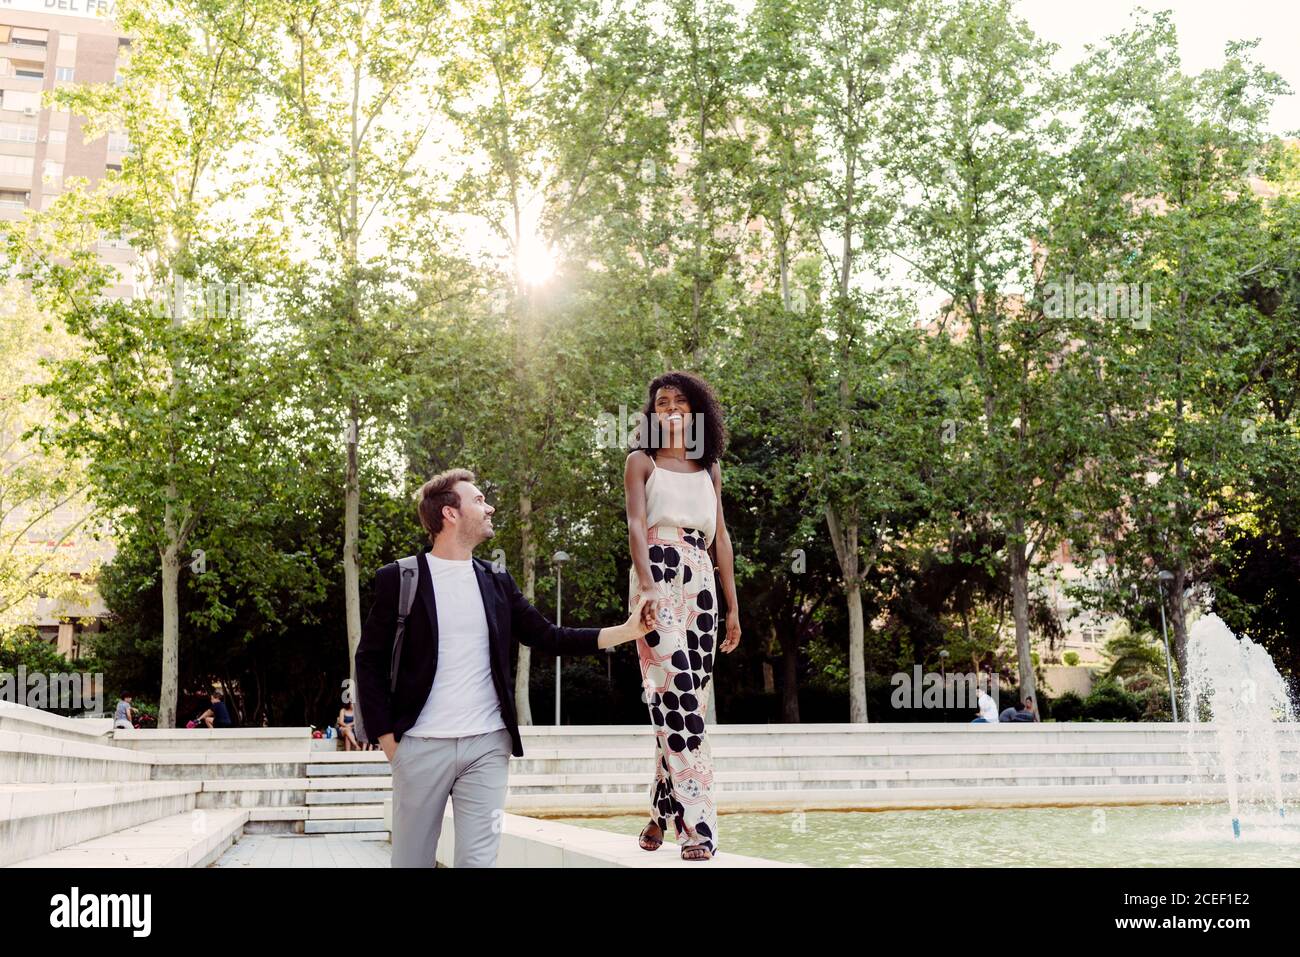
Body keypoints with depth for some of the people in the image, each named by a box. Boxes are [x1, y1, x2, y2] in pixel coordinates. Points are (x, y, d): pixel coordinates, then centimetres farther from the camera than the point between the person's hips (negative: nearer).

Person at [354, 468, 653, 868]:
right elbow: (370, 661, 0)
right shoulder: (399, 578, -3)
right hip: (421, 746, -2)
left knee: (478, 859, 0)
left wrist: (626, 631, 0)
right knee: (411, 859, 7)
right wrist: (386, 738, -5)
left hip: (488, 746, 3)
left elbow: (548, 638, 9)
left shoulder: (496, 582, 10)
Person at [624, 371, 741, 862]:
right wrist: (648, 585, -23)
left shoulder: (710, 467, 20)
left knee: (689, 698, 2)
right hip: (658, 578, -4)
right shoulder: (641, 461, 8)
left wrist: (733, 606, 13)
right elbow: (636, 525, -7)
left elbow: (721, 537, 18)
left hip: (701, 583, 5)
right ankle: (695, 826, -17)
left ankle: (661, 812, 13)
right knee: (679, 696, -15)